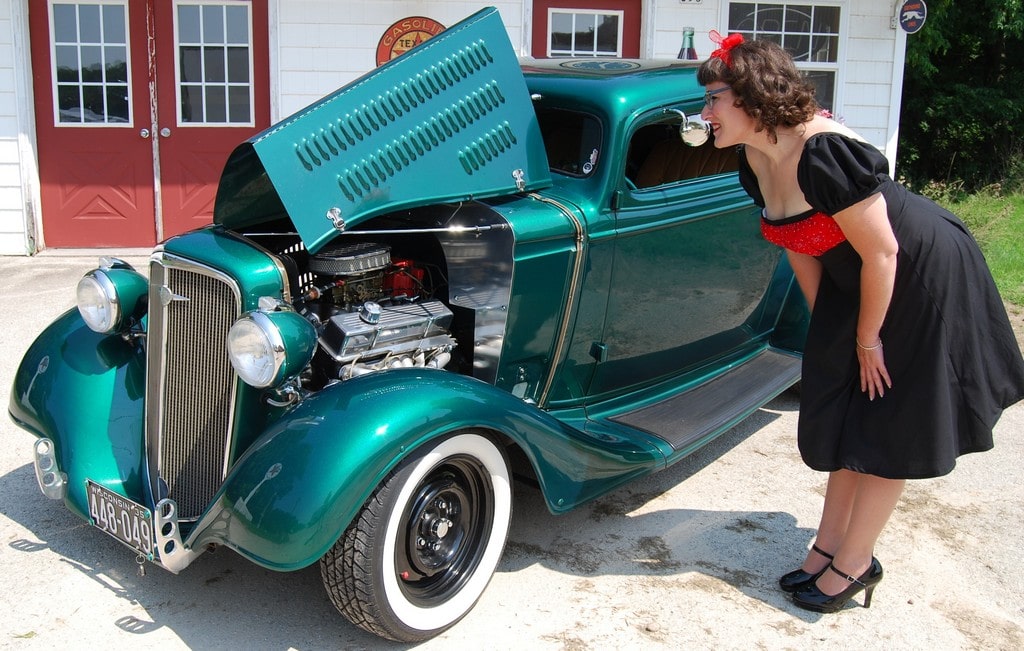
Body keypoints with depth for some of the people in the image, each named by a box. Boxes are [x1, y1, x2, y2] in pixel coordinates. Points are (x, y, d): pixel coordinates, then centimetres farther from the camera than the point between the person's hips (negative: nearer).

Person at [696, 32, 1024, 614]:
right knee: (845, 416, 14)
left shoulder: (824, 153, -32)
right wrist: (825, 325, 8)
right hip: (858, 282, 9)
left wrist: (868, 339, -15)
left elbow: (882, 251, -26)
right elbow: (800, 247, 5)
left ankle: (853, 564, 16)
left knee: (889, 431, 3)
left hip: (924, 277, -8)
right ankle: (829, 546, 27)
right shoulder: (755, 160, -5)